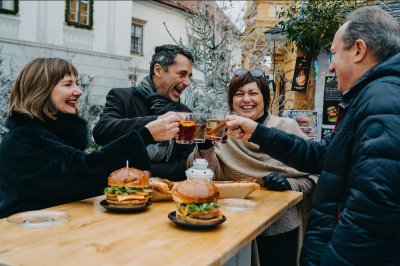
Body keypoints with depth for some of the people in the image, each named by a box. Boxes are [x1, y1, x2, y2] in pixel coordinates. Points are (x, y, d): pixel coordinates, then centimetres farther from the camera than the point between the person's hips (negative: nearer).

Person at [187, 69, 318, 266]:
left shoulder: (287, 127, -4)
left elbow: (313, 175, -1)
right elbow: (212, 178, -6)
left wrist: (289, 184, -19)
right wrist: (205, 145, -19)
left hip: (281, 226, 0)